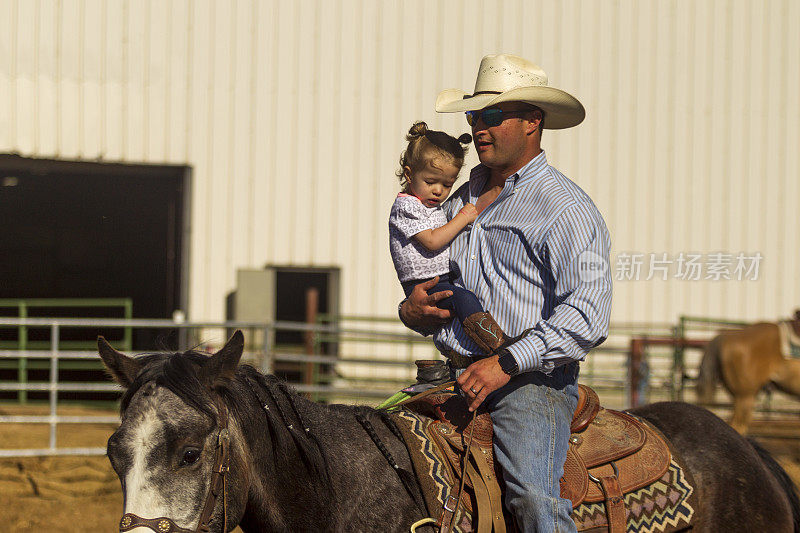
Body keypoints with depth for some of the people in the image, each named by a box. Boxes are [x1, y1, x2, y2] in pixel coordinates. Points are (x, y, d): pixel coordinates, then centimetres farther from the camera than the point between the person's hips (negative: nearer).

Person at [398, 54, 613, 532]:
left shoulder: (566, 208, -4)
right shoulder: (461, 201, 20)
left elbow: (587, 315, -15)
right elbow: (427, 290, 32)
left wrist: (506, 363, -22)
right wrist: (412, 310, 6)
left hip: (531, 381, -7)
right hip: (454, 376, 7)